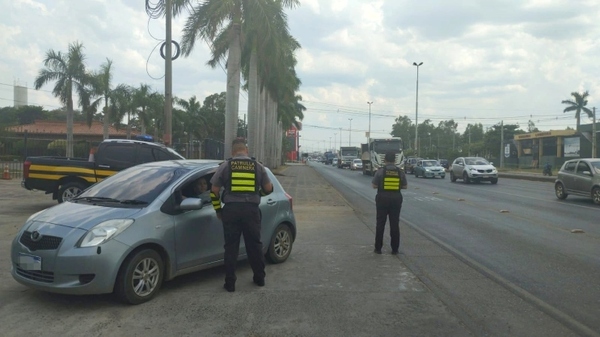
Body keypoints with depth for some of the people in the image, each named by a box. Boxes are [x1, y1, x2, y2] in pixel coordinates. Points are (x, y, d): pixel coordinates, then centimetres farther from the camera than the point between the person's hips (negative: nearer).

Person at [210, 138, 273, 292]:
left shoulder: (225, 166, 4)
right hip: (251, 209, 1)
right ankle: (259, 278, 25)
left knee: (231, 247, 7)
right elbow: (268, 189, 10)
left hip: (231, 209, -1)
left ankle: (230, 283, 10)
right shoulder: (258, 166, 7)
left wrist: (218, 210, 15)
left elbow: (214, 190, 4)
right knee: (254, 245, 15)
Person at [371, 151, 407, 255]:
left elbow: (374, 185, -5)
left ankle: (378, 248, 11)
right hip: (396, 199, 2)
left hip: (382, 199, -1)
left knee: (380, 224, 7)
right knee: (395, 224, 7)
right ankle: (395, 249, 10)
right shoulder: (400, 172, 0)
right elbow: (405, 186, 6)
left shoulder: (380, 171, -7)